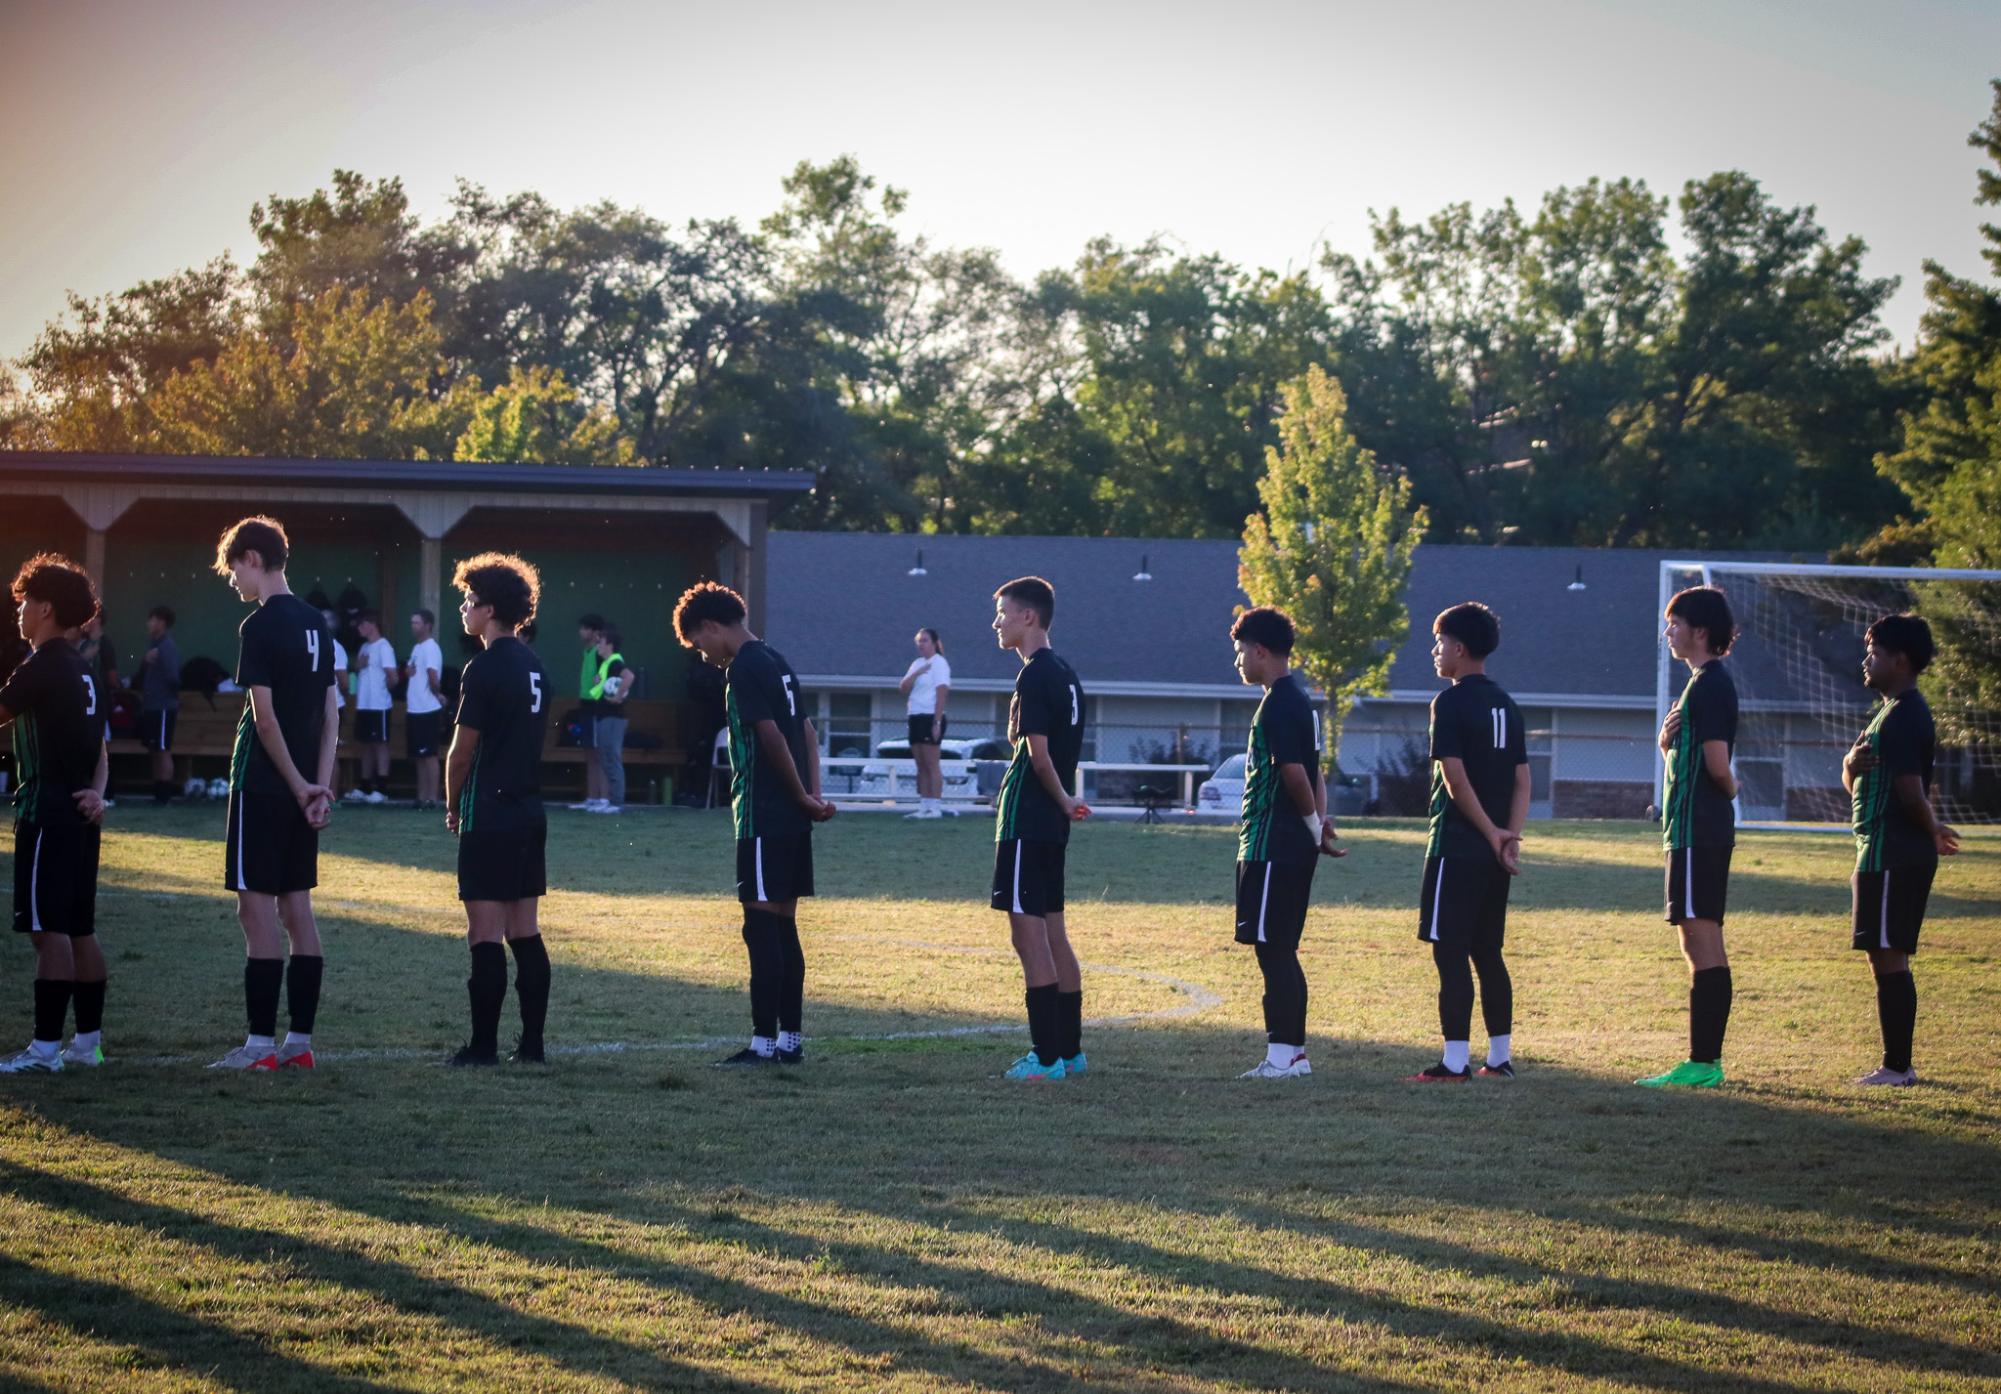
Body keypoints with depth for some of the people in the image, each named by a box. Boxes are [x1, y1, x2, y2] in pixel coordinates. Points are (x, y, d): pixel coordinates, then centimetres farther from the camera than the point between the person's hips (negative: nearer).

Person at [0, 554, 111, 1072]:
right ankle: (88, 1041, 15)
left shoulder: (42, 666, -13)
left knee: (49, 929, -9)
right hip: (79, 813, 9)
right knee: (80, 929, 12)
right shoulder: (83, 672, 15)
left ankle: (45, 1048, -10)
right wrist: (97, 791, 5)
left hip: (48, 810, -9)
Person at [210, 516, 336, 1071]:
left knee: (257, 906, -5)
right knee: (296, 906, 10)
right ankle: (300, 1041, 12)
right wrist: (321, 785, 5)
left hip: (262, 786, -8)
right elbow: (330, 714, 10)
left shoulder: (260, 626, -13)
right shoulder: (316, 623, 11)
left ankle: (261, 1044, -5)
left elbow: (264, 716, -17)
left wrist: (300, 785, -11)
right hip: (302, 788, 8)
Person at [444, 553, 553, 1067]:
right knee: (525, 931, 9)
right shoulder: (534, 666, 12)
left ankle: (483, 1045, -4)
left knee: (486, 933, -5)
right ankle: (531, 1043, 10)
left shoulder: (485, 668, -13)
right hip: (530, 810, 8)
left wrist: (453, 808, 4)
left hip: (490, 816, -8)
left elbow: (462, 752, -11)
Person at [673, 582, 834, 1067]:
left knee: (762, 925, -7)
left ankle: (764, 1041, -6)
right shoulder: (777, 661, 17)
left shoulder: (743, 668, -12)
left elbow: (772, 737, -18)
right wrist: (814, 795, 7)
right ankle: (791, 1039, 14)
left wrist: (802, 797, -7)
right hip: (793, 819, 9)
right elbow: (807, 731, 15)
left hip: (763, 816, -9)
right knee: (783, 926, 12)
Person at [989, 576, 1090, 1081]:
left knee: (1028, 931, -7)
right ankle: (1070, 1050, 18)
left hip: (1026, 822, -10)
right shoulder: (1066, 674, 14)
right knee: (1052, 933, 14)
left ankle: (1047, 1058, -7)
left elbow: (1039, 756, -18)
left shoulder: (1034, 676, -15)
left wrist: (1063, 801, -4)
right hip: (1051, 824, 10)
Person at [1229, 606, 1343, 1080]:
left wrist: (1314, 825, -7)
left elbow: (1294, 773, -21)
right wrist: (1321, 821, 7)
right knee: (1282, 953, 13)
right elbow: (1311, 771, 18)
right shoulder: (1301, 699, 16)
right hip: (1295, 849, 10)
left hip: (1271, 846, -10)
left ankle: (1281, 1057, -5)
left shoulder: (1278, 704, -15)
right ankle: (1294, 1053, 16)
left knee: (1273, 951, -6)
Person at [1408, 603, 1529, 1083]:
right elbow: (1523, 780, 10)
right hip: (1493, 852, 8)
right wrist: (1510, 837, 1)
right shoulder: (1506, 705, 13)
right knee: (1488, 953, 13)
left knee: (1450, 953, -5)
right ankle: (1500, 1057, 16)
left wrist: (1493, 834, -11)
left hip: (1457, 846, -8)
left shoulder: (1451, 702, -11)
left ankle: (1454, 1062, -8)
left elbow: (1456, 778, -17)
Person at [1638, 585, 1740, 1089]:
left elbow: (1716, 764, -21)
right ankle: (1708, 1061, 15)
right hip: (1708, 829, 11)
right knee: (1705, 946, 11)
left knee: (1701, 941, -10)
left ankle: (1701, 1064, -11)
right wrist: (1668, 739, 0)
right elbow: (1684, 757, 22)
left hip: (1698, 832, -11)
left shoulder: (1709, 685, -14)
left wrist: (1729, 789, 0)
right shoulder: (1708, 682, 17)